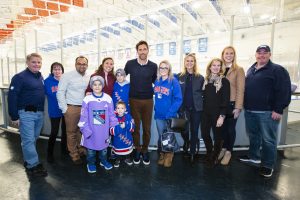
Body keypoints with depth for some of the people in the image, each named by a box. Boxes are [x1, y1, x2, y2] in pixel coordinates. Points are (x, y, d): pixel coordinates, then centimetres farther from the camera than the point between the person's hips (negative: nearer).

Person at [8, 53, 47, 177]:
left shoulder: (41, 77, 10)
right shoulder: (20, 77, -11)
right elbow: (12, 97, -13)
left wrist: (42, 111, 10)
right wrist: (14, 116, -15)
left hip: (39, 113, 7)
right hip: (26, 114, -7)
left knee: (34, 139, 16)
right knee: (28, 140, -1)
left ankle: (28, 160, 31)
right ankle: (33, 166, 8)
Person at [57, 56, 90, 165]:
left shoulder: (89, 77, 7)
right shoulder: (67, 76, -5)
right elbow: (60, 92, -6)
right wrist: (64, 108, -8)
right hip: (71, 108, -4)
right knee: (71, 132, 5)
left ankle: (81, 150, 32)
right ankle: (74, 155, 20)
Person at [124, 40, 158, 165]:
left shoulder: (153, 66, -1)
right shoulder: (130, 64, -3)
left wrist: (152, 92, 8)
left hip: (148, 100, 1)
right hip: (134, 100, 0)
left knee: (147, 127, 7)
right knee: (135, 126, 7)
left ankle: (145, 150, 25)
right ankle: (137, 150, 25)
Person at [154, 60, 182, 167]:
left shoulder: (173, 81, -12)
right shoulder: (157, 81, 5)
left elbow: (178, 99, -15)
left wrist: (170, 112, -20)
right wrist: (156, 107, 2)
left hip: (169, 115, -4)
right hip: (159, 114, 4)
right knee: (161, 136, 15)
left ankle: (169, 155, 31)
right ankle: (162, 154, 32)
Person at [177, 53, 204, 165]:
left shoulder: (200, 77, 3)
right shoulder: (179, 76, 2)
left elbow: (203, 93, 8)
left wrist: (200, 104, -2)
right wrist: (179, 107, -4)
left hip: (196, 109, 1)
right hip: (183, 108, 0)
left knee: (194, 131, 7)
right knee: (184, 130, -4)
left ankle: (192, 153, 24)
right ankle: (186, 142, 33)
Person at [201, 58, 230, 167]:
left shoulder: (224, 81, -7)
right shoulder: (206, 80, 8)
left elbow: (226, 100, -12)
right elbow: (204, 97, 11)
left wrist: (222, 116, -17)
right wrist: (203, 110, 6)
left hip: (217, 114, -4)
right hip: (206, 113, 5)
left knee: (217, 136, 7)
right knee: (204, 134, 10)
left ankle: (214, 157, 29)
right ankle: (209, 153, 36)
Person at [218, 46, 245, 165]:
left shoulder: (239, 70, -4)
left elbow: (240, 90, -9)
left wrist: (238, 107, -14)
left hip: (232, 104, -3)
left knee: (230, 129, 8)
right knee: (222, 127, 12)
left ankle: (228, 152, 23)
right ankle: (223, 148, 30)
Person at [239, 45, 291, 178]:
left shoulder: (278, 70, -6)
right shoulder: (250, 70, 15)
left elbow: (284, 91, -13)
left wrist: (278, 110, -18)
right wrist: (245, 106, 16)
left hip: (268, 112, -6)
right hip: (250, 111, 7)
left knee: (268, 139, 2)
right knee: (253, 136, 18)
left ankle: (268, 165, 16)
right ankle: (253, 157, 35)